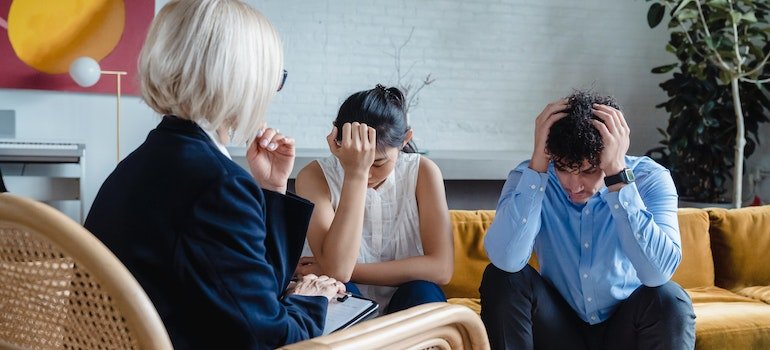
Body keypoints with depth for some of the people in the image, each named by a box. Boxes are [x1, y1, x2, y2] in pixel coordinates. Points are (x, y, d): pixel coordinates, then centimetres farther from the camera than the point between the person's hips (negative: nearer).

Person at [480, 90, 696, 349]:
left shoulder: (650, 179, -17)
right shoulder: (529, 176, -14)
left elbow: (659, 272, -35)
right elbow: (506, 260, -33)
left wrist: (618, 175, -36)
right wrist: (538, 162, -33)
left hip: (625, 328, -1)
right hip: (559, 327, 1)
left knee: (668, 299, -30)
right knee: (502, 278, -24)